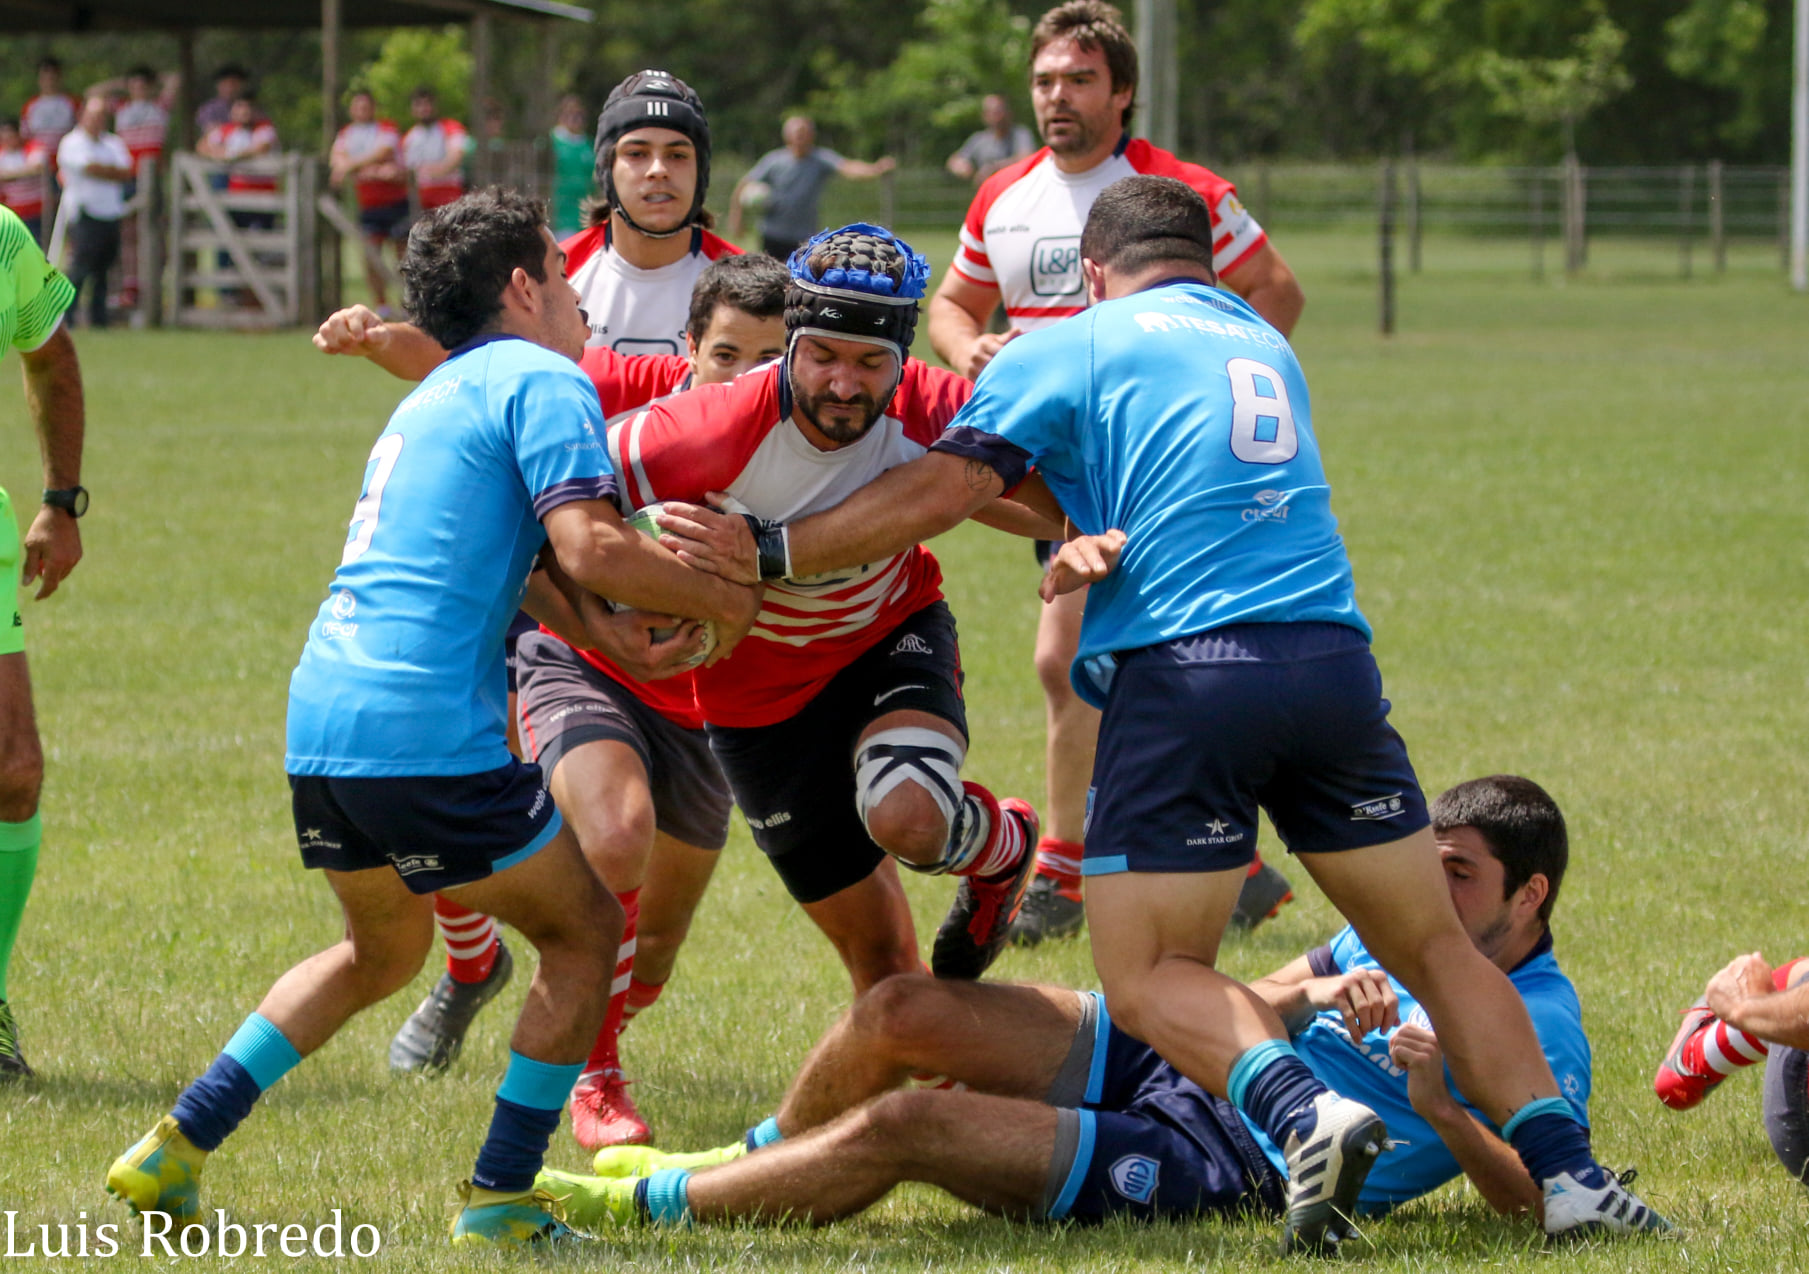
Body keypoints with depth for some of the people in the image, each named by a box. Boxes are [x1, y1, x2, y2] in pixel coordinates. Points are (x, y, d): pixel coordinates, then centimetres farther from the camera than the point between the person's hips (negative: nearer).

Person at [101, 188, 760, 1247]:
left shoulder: (435, 396, 26)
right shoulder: (542, 381, -2)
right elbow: (590, 551, -16)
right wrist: (723, 601, -3)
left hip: (320, 721, 9)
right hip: (427, 731, -9)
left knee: (384, 951, 29)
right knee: (586, 933, 8)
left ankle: (176, 1149, 22)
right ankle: (502, 1199, 5)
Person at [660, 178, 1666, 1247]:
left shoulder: (1071, 347, 8)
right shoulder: (1266, 345, 26)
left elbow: (944, 487, 2)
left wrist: (768, 551, 8)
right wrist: (1101, 543, 23)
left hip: (1182, 671, -5)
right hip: (1335, 660, 5)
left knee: (1149, 978, 2)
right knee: (1435, 945, 12)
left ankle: (1307, 1114, -24)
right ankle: (1565, 1169, -1)